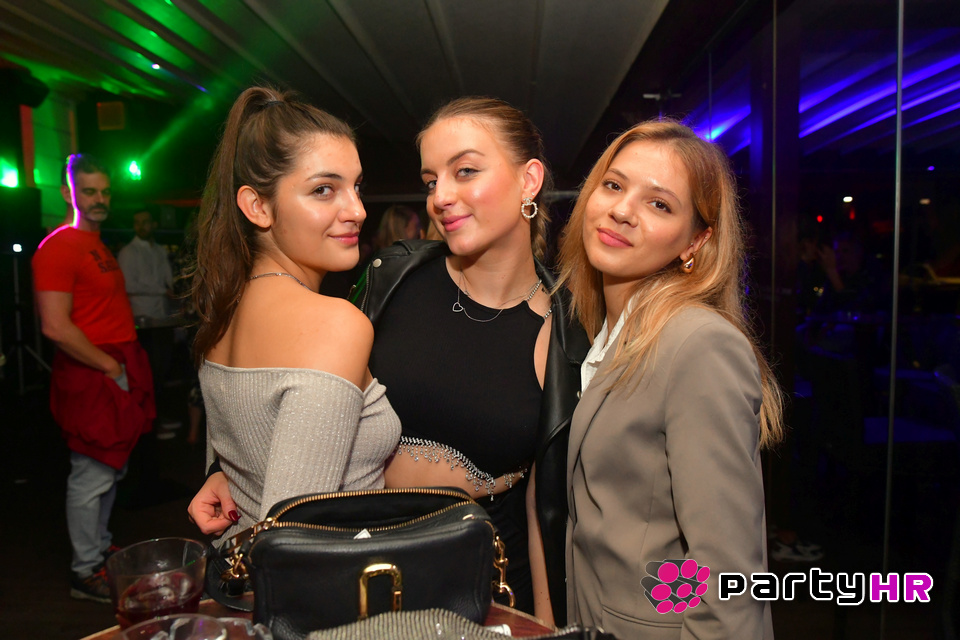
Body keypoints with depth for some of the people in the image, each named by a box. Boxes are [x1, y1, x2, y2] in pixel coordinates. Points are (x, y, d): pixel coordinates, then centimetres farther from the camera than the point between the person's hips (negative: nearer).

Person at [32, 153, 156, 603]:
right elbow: (56, 327, -21)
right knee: (91, 477, 0)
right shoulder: (58, 247, -13)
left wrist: (128, 364, 11)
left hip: (118, 372, 9)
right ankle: (85, 573, 15)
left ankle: (100, 547, 36)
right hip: (90, 378, -9)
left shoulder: (99, 246, 17)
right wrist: (109, 366, -15)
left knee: (111, 470, 19)